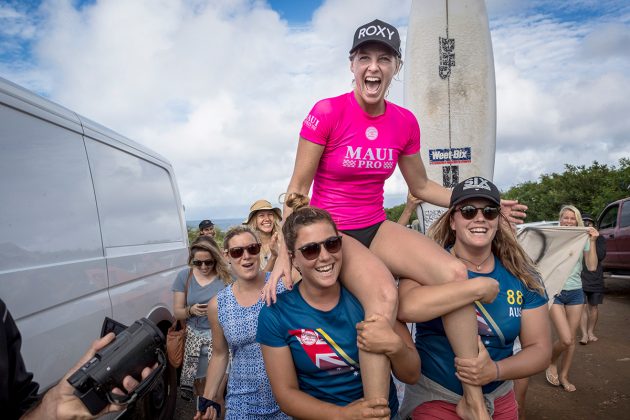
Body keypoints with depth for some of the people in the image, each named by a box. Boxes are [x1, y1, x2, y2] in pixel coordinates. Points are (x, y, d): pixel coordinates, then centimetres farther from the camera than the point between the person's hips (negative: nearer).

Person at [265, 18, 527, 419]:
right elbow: (297, 188, -9)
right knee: (384, 293, -34)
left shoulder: (405, 122, 1)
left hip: (376, 227, 5)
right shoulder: (327, 112, -13)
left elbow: (421, 186, 13)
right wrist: (285, 253, -14)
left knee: (455, 273, -19)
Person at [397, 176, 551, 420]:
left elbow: (540, 350, -4)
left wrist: (495, 370, -22)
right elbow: (406, 308, -37)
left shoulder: (523, 276, -5)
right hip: (435, 399, -4)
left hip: (500, 400, 4)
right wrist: (480, 287, -32)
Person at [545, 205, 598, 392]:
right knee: (566, 339, -11)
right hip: (555, 292, -3)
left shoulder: (583, 240, 2)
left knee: (571, 339, 9)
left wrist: (592, 242, -13)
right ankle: (552, 363, 19)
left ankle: (564, 376, 27)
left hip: (575, 292, 3)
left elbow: (592, 267, -8)